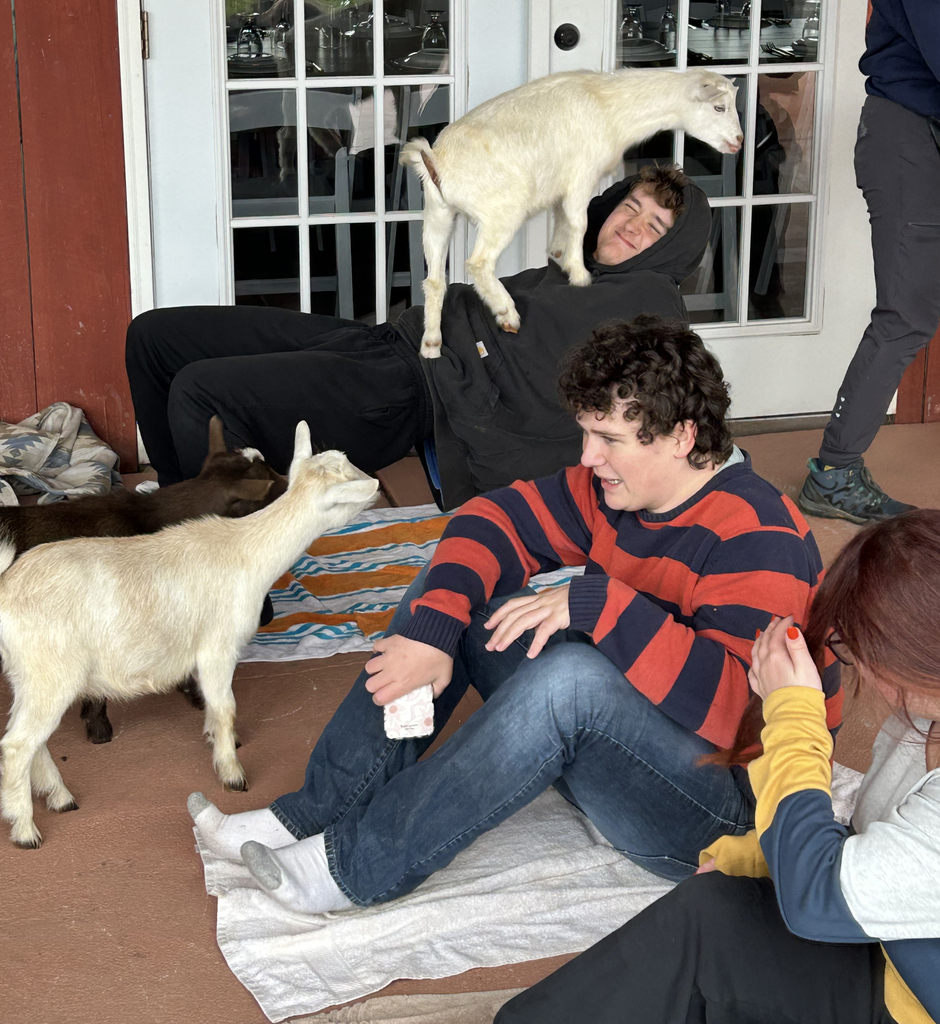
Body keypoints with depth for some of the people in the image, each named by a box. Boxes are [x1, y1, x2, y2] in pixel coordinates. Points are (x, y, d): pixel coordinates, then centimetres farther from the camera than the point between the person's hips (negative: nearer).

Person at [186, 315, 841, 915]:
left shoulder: (758, 539, -24)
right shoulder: (618, 488, 0)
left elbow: (733, 704, -36)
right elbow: (498, 519, -1)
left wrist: (597, 604, -36)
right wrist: (431, 630, -17)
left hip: (724, 800, -8)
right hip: (611, 747, 9)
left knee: (573, 674, -38)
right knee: (456, 584, -1)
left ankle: (354, 868, -27)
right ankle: (320, 812, -9)